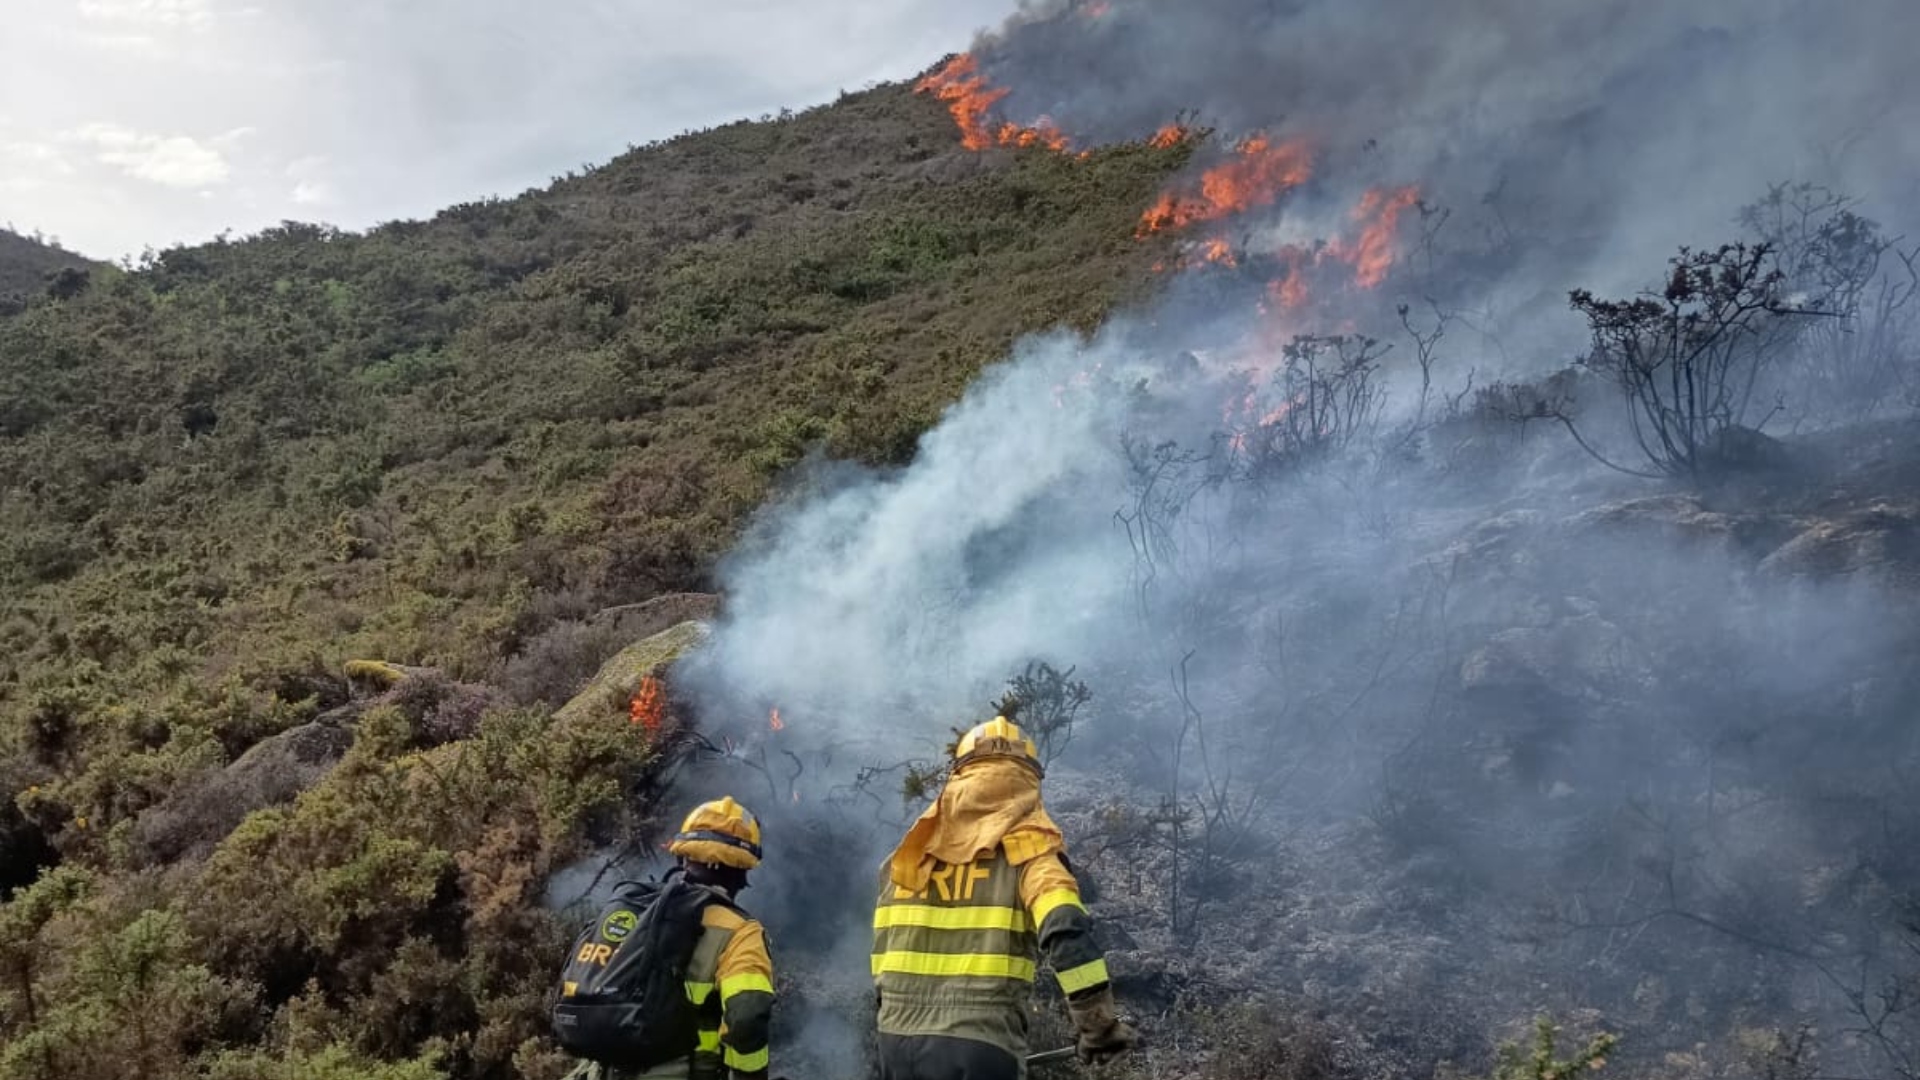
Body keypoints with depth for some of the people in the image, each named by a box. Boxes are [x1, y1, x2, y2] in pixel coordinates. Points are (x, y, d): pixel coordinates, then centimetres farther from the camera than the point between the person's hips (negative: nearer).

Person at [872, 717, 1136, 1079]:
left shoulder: (913, 850, 14)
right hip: (978, 1046, -5)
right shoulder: (1026, 841, -2)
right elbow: (1065, 930, -16)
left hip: (898, 1039, 5)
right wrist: (1098, 1023, -10)